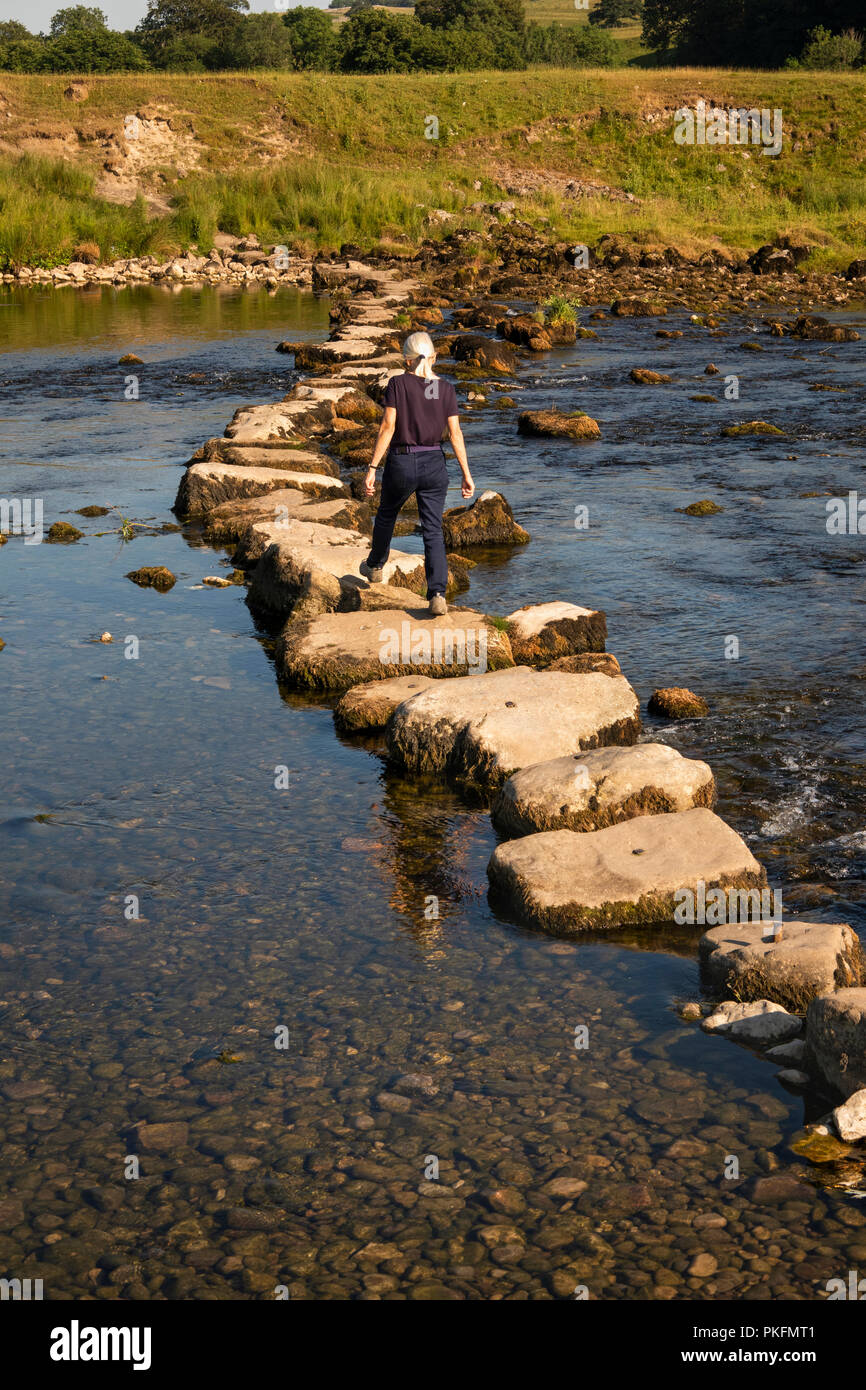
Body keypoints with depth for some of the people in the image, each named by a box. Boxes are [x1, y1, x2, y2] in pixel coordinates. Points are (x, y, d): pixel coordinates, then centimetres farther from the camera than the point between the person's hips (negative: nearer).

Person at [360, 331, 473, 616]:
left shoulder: (397, 383, -8)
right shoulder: (445, 388, -1)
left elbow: (387, 426, -13)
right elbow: (455, 433, -3)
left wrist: (372, 468, -11)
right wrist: (466, 474, 2)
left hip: (401, 464, -1)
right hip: (434, 465, 2)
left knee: (386, 514, 25)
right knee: (433, 531, 3)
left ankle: (375, 566, 48)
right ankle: (437, 595, -12)